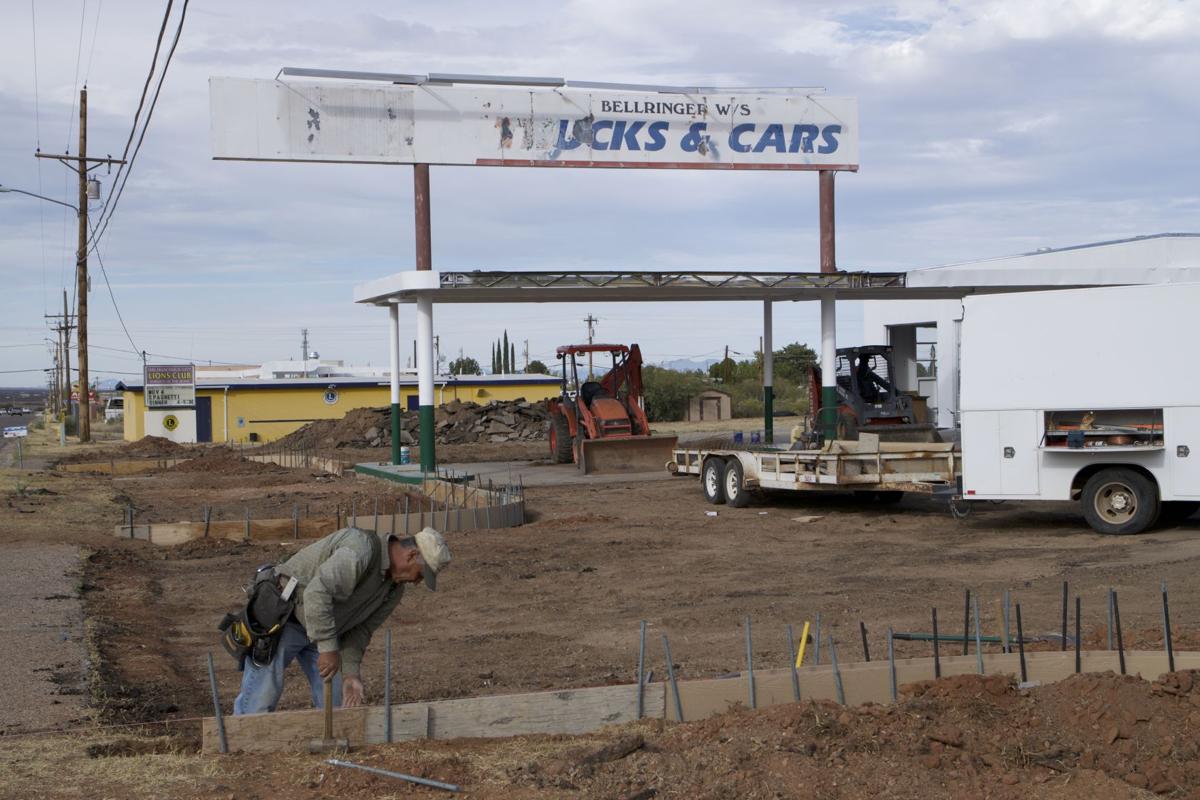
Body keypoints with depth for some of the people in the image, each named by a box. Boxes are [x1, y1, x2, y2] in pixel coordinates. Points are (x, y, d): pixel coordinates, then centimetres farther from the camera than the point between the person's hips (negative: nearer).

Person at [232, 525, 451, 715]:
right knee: (261, 696, -9)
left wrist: (350, 672, -8)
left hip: (323, 628, 9)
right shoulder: (361, 549, -30)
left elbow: (361, 629, 4)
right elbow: (317, 592, -39)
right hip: (282, 618, -9)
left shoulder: (395, 587, 0)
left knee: (336, 698, 6)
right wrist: (328, 648, -36)